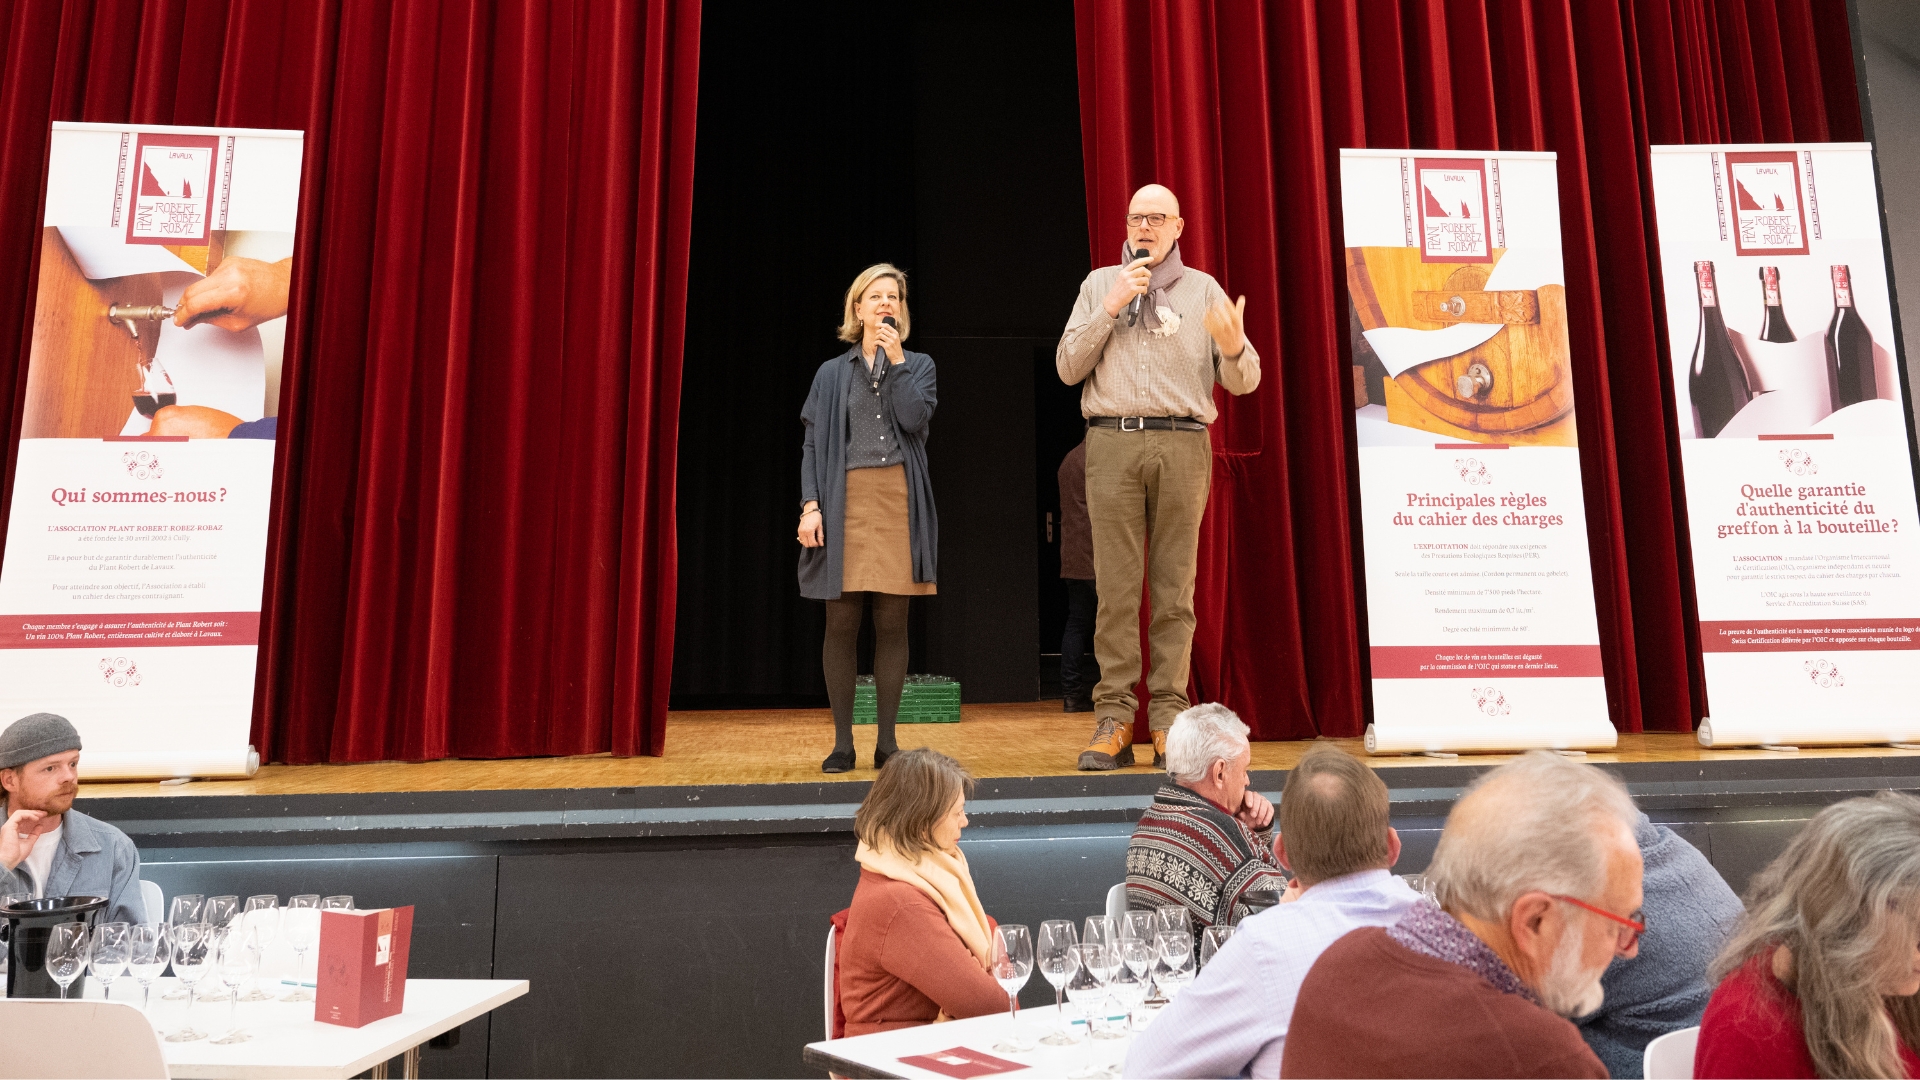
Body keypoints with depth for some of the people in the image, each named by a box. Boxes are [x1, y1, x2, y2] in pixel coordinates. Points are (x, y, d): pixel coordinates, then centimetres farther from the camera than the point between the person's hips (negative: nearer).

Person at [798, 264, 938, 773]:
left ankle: (887, 740, 9)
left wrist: (895, 359, -3)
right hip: (844, 501, 0)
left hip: (899, 502, 0)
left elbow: (914, 419, -7)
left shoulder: (919, 365, 13)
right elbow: (813, 445, 6)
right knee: (842, 623, -2)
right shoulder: (831, 373, 13)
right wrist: (810, 504, -6)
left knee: (892, 624, 1)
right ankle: (842, 741, 7)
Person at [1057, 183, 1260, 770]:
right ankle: (1113, 719, -1)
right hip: (1112, 441, 0)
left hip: (1182, 443, 0)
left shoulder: (1203, 289, 14)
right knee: (1116, 586, -4)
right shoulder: (1099, 284, 17)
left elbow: (1244, 381, 9)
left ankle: (1168, 717, 3)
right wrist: (1111, 307, -2)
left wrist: (1234, 346, -13)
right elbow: (1068, 368, 7)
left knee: (1174, 586, -1)